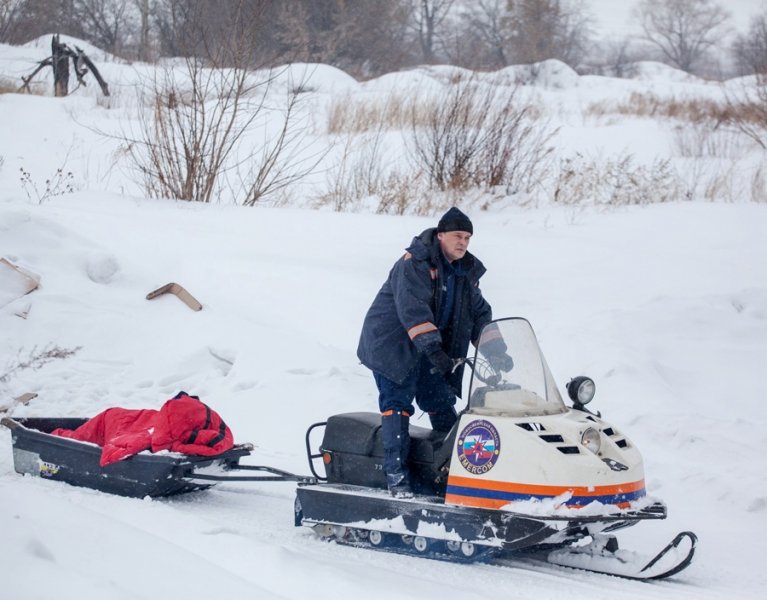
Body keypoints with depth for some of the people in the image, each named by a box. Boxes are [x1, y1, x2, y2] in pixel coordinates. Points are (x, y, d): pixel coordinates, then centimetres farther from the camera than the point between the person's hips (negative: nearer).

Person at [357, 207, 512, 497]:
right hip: (392, 344, -7)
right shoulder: (414, 264, -19)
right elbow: (412, 309, -30)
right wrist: (433, 349, -39)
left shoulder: (466, 272, 7)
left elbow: (479, 313, 12)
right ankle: (396, 475, -15)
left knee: (442, 403, 6)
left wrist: (496, 352, 0)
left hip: (434, 348, 7)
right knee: (397, 403, -13)